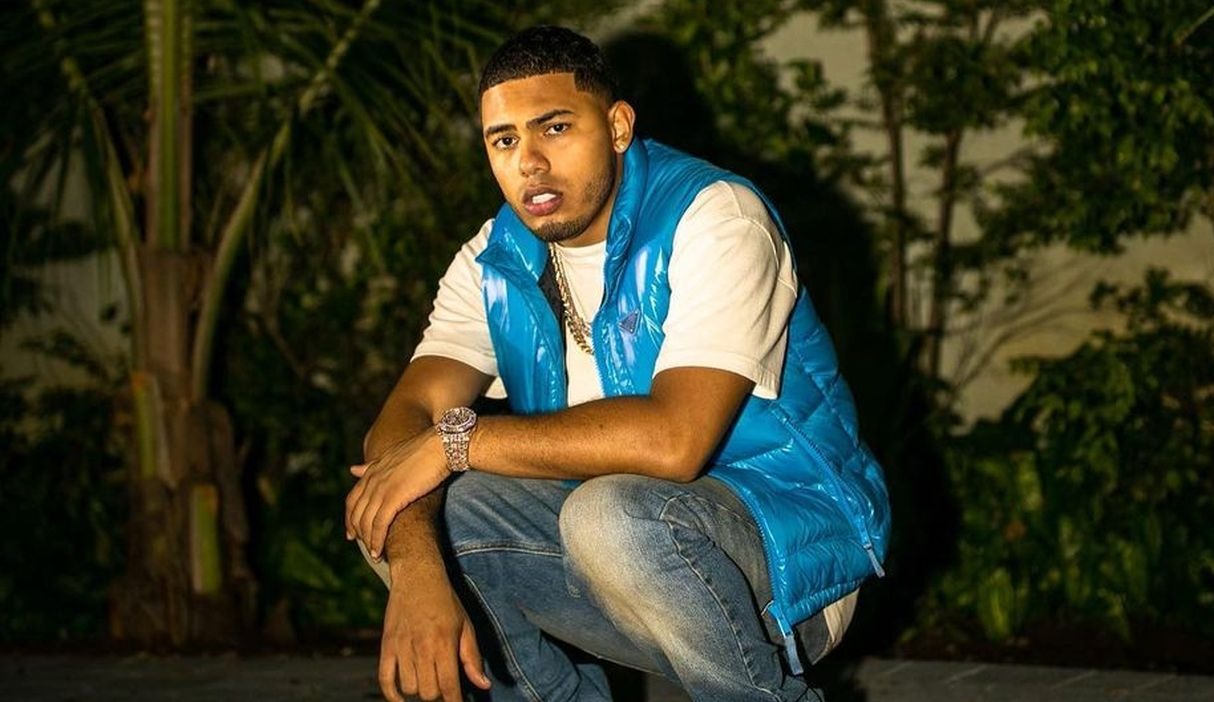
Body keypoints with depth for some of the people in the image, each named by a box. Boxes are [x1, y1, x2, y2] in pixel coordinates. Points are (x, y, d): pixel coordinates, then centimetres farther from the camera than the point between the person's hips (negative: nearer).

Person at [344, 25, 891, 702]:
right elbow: (405, 416, -10)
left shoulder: (713, 218, -19)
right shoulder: (495, 261, 2)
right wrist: (415, 569, -32)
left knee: (611, 514, -36)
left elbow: (673, 440, -32)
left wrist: (457, 440, -25)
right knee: (398, 511, -11)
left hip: (792, 548, -6)